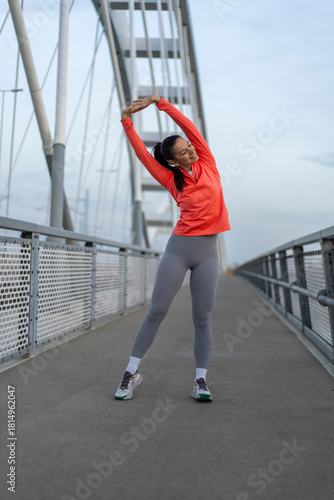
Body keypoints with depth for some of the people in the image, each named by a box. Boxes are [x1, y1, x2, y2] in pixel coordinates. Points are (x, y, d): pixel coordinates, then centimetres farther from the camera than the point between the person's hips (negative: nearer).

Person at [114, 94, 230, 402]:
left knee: (203, 318, 2)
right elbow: (142, 154, 4)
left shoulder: (207, 164, 8)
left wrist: (159, 101, 2)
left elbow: (188, 126, 2)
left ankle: (201, 381, 10)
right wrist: (127, 122, 4)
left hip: (208, 252, 1)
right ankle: (132, 372, 11)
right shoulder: (172, 179, 6)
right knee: (157, 311, 0)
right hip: (179, 248, -1)